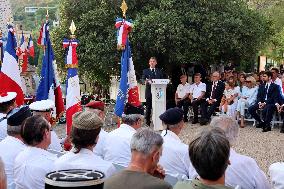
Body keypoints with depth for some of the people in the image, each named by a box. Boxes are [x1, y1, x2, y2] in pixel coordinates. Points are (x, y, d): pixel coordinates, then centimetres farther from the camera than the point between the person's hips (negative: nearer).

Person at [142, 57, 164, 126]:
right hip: (149, 92, -2)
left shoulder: (159, 71, 18)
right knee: (148, 107, -1)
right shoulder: (145, 71, 9)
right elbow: (143, 79, -4)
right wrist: (147, 81, -25)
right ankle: (147, 121, 5)